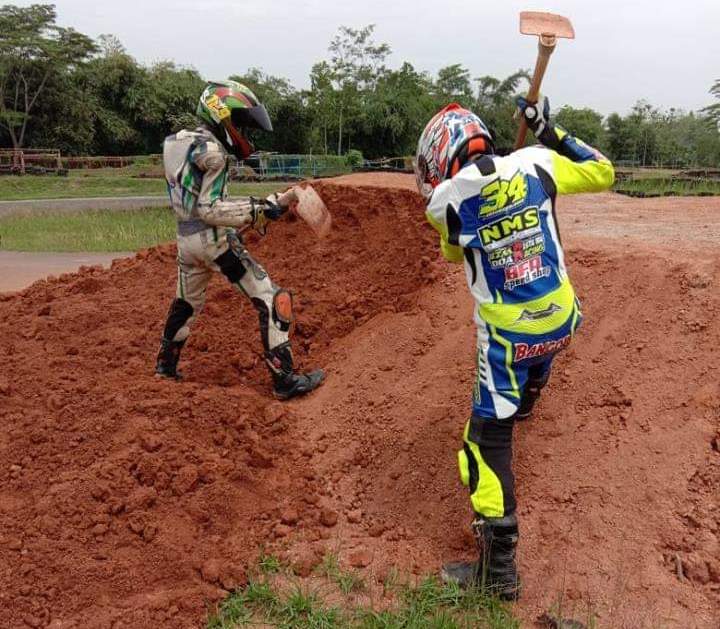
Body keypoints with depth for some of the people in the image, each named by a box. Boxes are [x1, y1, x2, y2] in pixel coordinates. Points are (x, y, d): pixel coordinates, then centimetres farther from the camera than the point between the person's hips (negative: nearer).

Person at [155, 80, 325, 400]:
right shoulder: (211, 151, -14)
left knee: (187, 302, 28)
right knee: (272, 299, -6)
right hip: (213, 239, -9)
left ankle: (166, 363, 42)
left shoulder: (177, 142, 14)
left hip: (185, 238, 9)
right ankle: (285, 379, -8)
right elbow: (208, 209, -19)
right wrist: (257, 210, -20)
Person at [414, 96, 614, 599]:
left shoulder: (445, 199, -10)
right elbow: (603, 173, 10)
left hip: (508, 334, -5)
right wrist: (551, 132, 14)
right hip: (561, 318, 5)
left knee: (488, 439, 3)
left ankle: (499, 565, 2)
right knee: (540, 347, 41)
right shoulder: (535, 163, -5)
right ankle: (526, 402, 73)